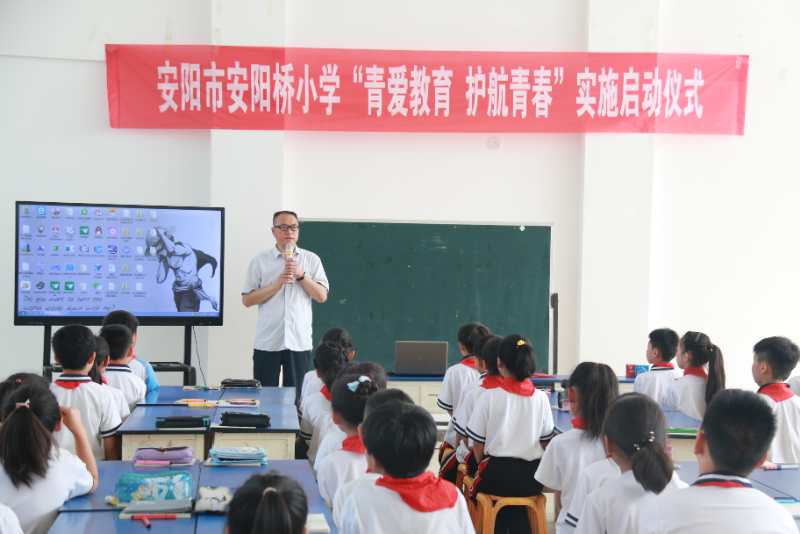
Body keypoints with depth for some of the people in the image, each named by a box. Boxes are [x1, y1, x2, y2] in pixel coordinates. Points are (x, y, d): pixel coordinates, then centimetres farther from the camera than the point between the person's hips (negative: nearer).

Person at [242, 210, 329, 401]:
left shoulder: (311, 260, 7)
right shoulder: (259, 261, 4)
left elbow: (322, 296, 3)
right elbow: (247, 300, 0)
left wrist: (301, 275, -10)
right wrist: (278, 283, -10)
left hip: (299, 342, 1)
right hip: (267, 342, -1)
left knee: (296, 398, 5)